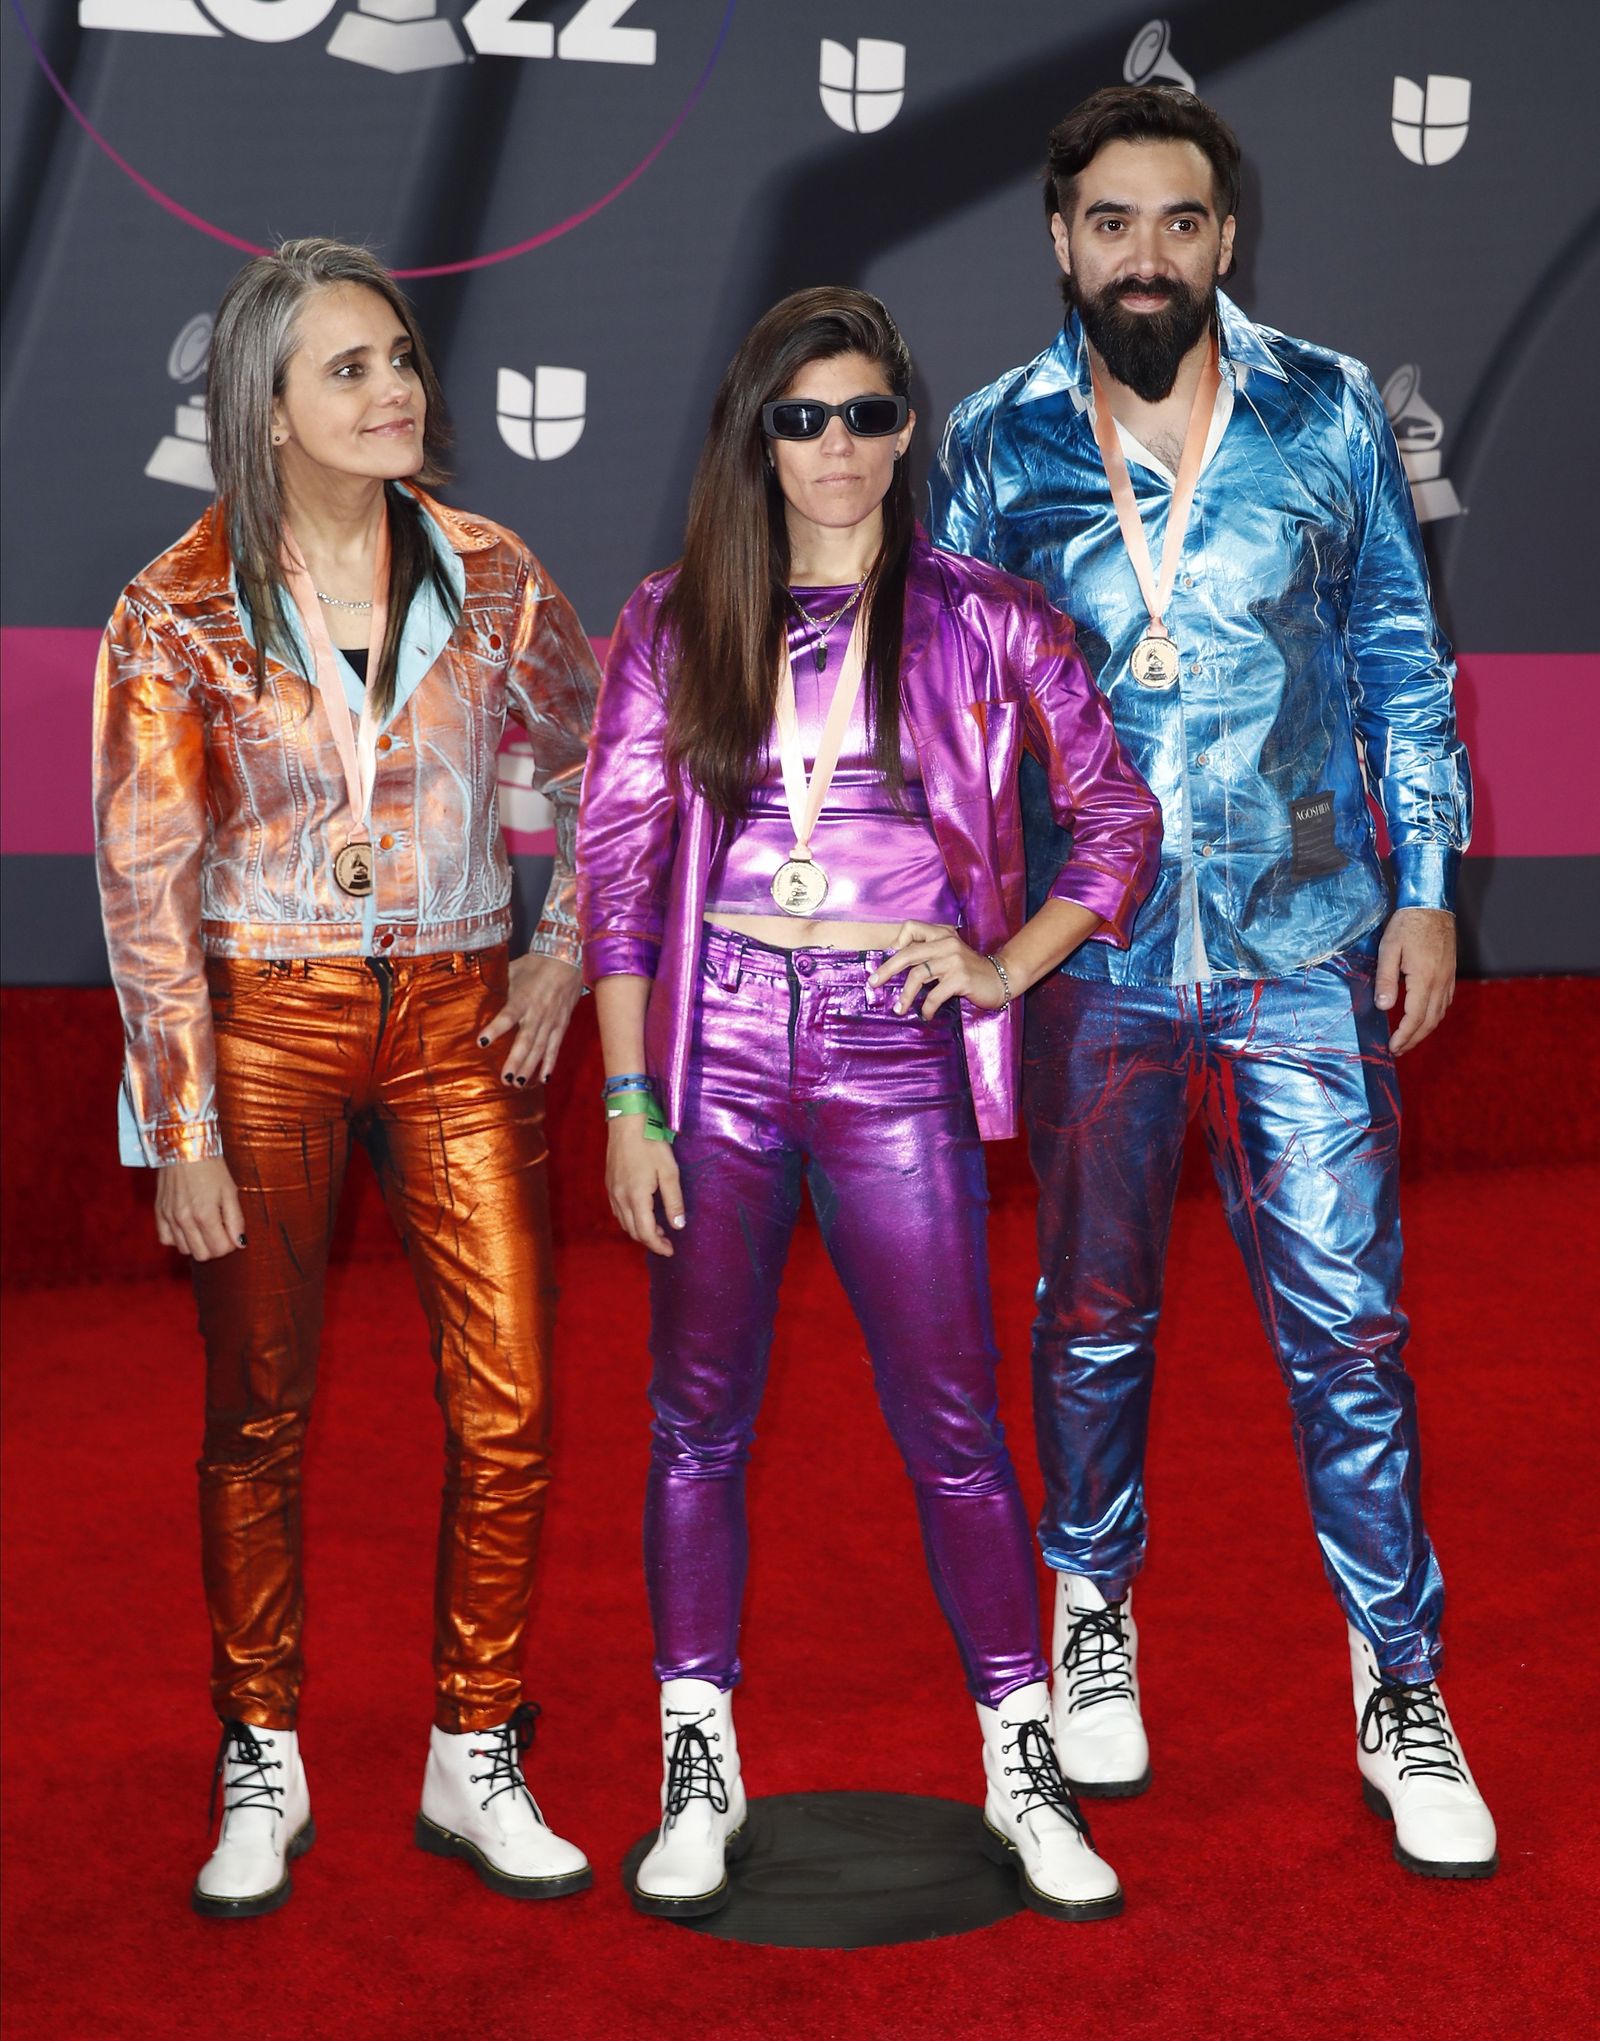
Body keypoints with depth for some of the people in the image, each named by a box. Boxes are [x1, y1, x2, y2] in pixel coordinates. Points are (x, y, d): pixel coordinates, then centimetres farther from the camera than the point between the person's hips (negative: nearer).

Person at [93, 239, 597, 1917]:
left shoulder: (488, 578, 0)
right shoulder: (178, 615, -6)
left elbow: (597, 763, 16)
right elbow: (143, 887, -5)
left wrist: (562, 951, 7)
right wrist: (181, 1131, -8)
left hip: (459, 1023, 2)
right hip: (262, 1025, -2)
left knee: (509, 1409, -2)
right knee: (258, 1416, 7)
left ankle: (475, 1763, 15)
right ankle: (262, 1776, 21)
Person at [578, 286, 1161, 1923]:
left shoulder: (982, 622, 5)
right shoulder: (673, 628, 6)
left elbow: (1121, 820, 10)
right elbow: (615, 870, 3)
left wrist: (1003, 965, -3)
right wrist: (628, 1104, -3)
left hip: (896, 1060, -1)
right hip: (717, 1050, 1)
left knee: (953, 1424, 2)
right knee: (697, 1419, 7)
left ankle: (1024, 1777, 15)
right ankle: (697, 1776, 19)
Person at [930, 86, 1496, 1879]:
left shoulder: (1328, 415, 0)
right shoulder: (994, 445, 1)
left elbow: (1403, 664, 6)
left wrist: (1427, 889, 2)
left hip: (1303, 945, -1)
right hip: (1087, 954, 1)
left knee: (1345, 1321, 0)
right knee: (1093, 1313, 13)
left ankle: (1400, 1686, 13)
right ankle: (1092, 1611, 33)